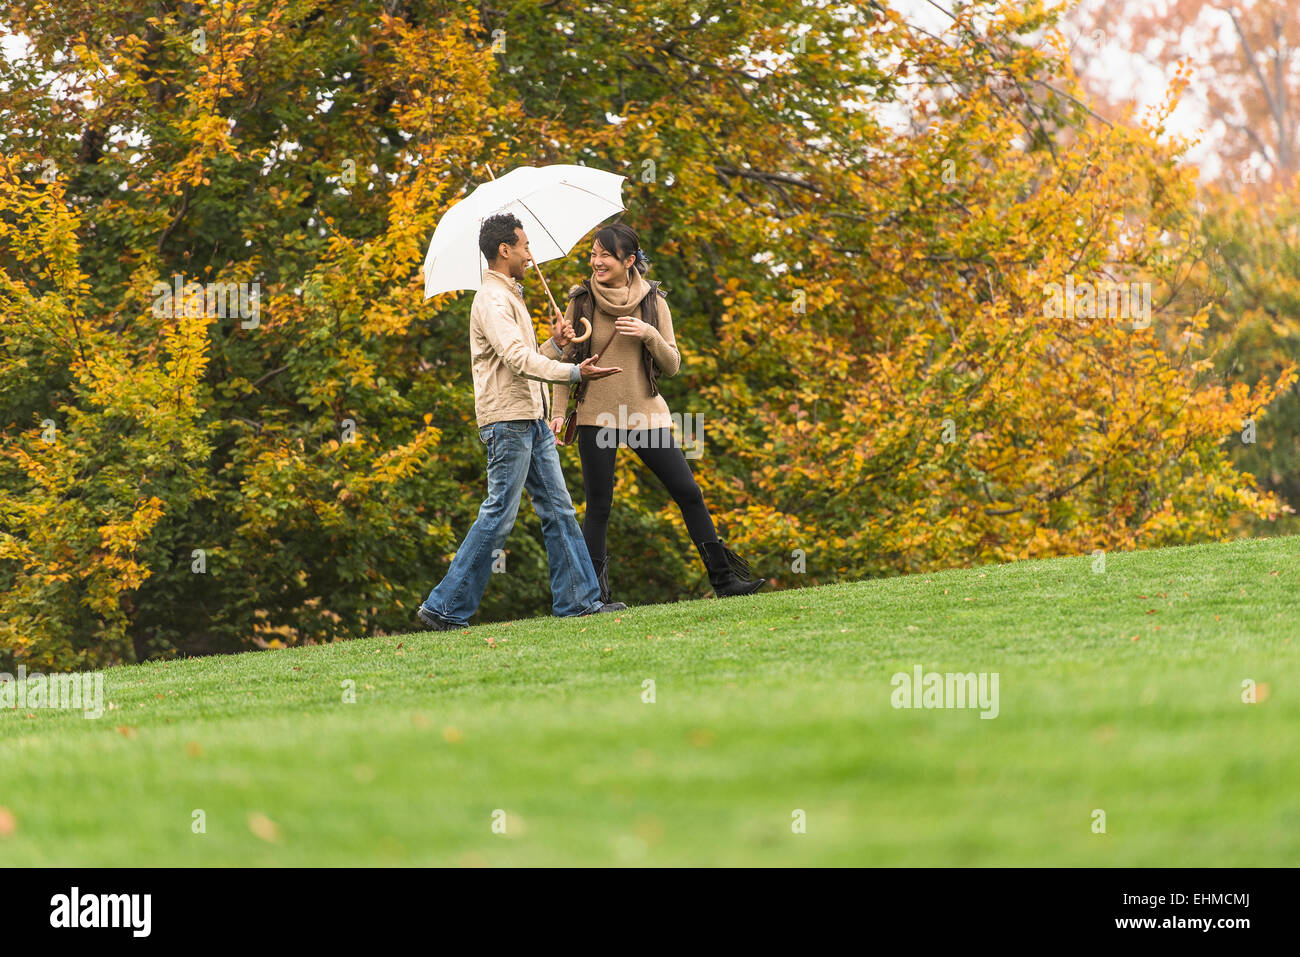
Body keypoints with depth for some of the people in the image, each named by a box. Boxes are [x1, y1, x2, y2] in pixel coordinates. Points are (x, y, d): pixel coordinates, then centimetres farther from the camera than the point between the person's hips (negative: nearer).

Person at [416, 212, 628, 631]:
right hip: (507, 421, -10)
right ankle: (445, 608, -5)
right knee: (498, 516, -9)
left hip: (532, 419, 10)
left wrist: (555, 345, 8)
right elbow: (518, 360, -25)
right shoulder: (492, 300, -12)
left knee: (558, 510, 8)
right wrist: (575, 372, -32)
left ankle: (579, 598, 10)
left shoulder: (512, 297, 21)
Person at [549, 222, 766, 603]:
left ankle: (723, 579, 6)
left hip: (646, 414, 1)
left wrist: (650, 335, -16)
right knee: (598, 507, -2)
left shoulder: (653, 302, 2)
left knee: (689, 494, -1)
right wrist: (558, 411, -5)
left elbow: (672, 365, 2)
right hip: (597, 416, -1)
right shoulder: (581, 301, 0)